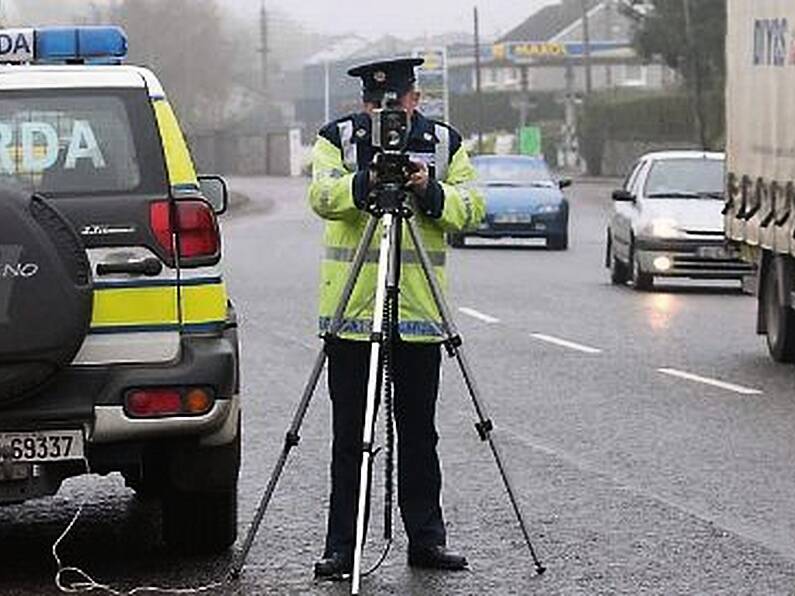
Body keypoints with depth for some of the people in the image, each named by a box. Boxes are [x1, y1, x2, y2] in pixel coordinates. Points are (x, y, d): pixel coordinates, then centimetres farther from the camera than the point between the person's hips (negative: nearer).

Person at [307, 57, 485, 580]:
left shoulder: (445, 142, 8)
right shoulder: (338, 138, 3)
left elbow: (472, 208, 0)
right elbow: (322, 196, -13)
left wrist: (431, 192, -17)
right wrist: (366, 182, -30)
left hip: (420, 308, 1)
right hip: (350, 306, -1)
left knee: (419, 431, 6)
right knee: (349, 433, 2)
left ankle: (427, 538, 15)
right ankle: (341, 546, 7)